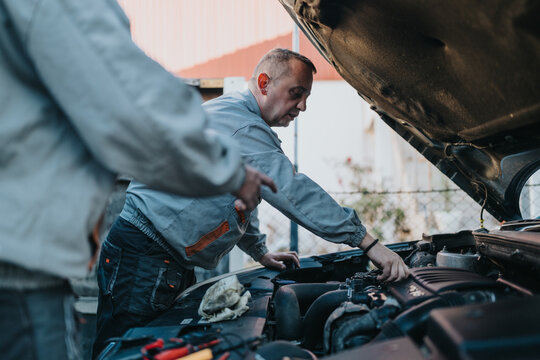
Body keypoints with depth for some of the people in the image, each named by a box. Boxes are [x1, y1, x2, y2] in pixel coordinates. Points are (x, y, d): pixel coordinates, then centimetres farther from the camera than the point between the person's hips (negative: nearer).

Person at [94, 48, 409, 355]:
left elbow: (239, 197, 29)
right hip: (143, 259, -11)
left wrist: (261, 252, 25)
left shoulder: (234, 115, 18)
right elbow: (294, 193, -24)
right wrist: (368, 242, -22)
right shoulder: (240, 123, -18)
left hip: (174, 263, 11)